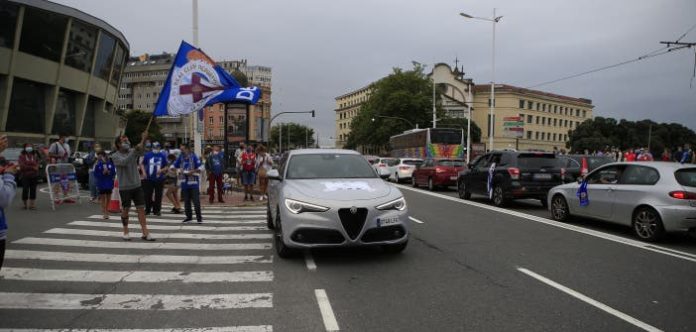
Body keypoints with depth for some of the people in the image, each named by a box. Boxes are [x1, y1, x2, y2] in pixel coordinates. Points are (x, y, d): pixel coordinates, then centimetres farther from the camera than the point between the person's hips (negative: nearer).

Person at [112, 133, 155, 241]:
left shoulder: (133, 151, 5)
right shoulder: (115, 156, -5)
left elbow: (141, 152, -17)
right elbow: (124, 162, -26)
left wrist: (143, 141, -36)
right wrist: (135, 150, -34)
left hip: (137, 185, 3)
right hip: (124, 187, -3)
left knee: (141, 208, -1)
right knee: (125, 209, 8)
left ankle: (145, 233, -1)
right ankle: (125, 232, 24)